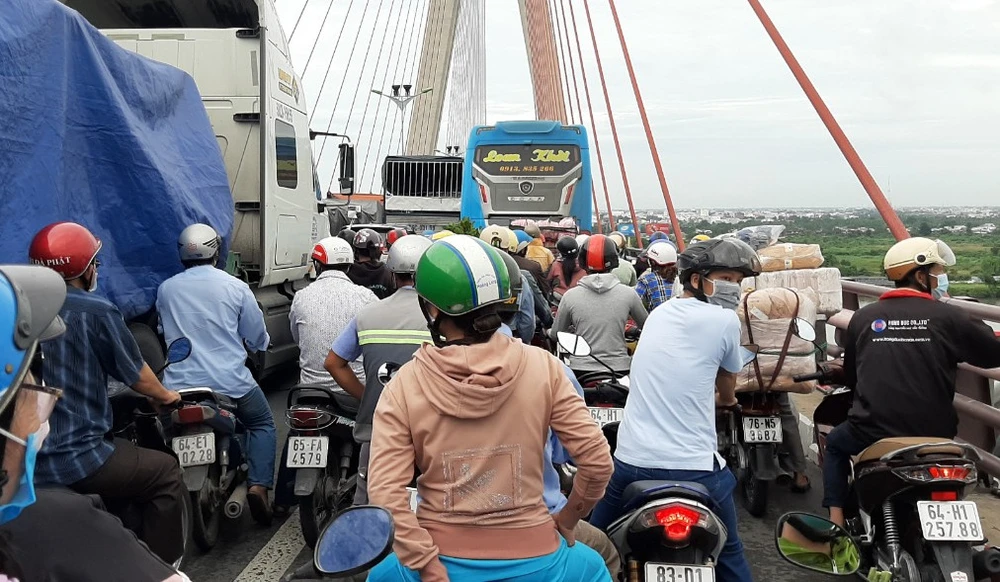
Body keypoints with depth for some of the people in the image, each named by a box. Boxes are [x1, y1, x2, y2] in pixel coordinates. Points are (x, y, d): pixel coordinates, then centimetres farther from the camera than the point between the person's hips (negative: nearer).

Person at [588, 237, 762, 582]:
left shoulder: (658, 314, 10)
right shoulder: (725, 320, -6)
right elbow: (727, 388, 11)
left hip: (630, 460, 5)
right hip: (693, 468, -4)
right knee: (729, 553, 19)